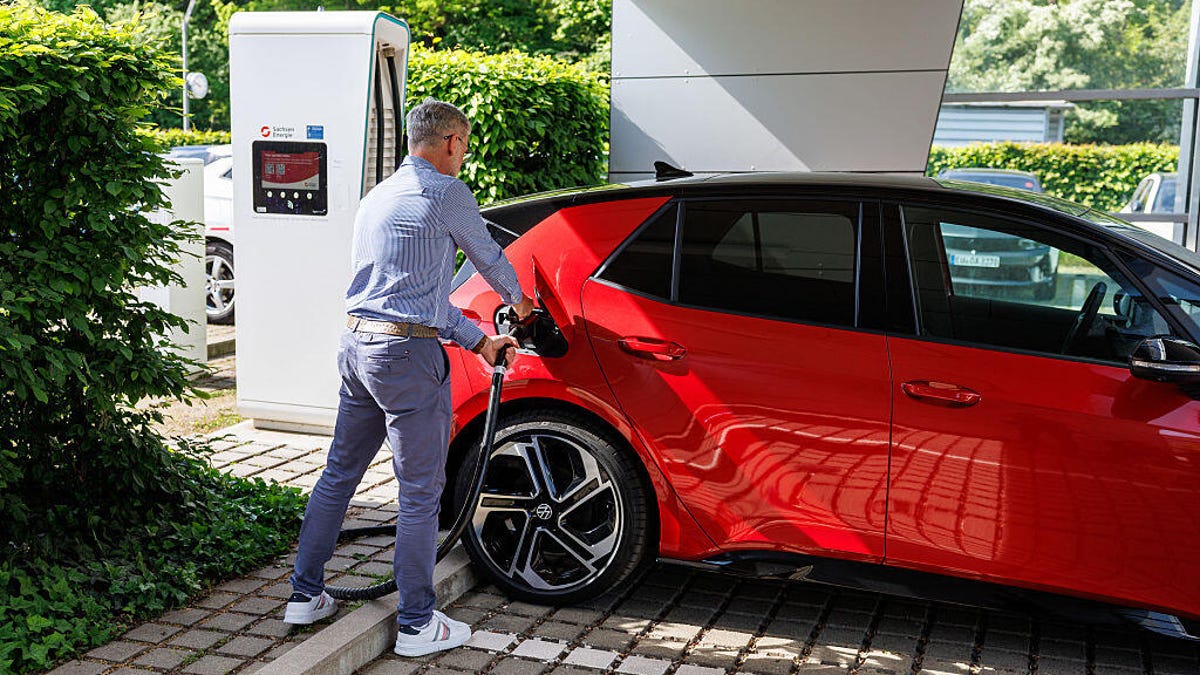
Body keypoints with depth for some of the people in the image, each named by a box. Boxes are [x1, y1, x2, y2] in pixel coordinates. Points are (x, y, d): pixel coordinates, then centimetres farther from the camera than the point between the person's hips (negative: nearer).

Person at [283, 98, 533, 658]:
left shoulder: (377, 197, 20)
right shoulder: (446, 193, -6)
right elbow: (488, 257, 9)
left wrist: (479, 341, 23)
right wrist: (518, 301, 30)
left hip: (357, 344, 9)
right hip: (408, 357, -9)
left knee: (338, 474, 18)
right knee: (420, 491, 0)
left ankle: (305, 594, 27)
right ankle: (417, 624, 9)